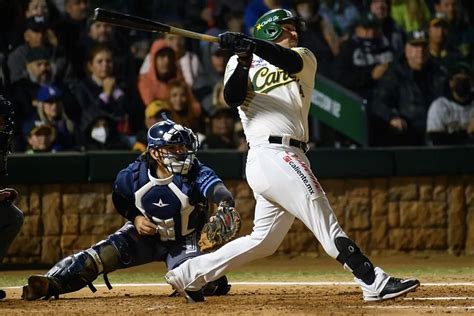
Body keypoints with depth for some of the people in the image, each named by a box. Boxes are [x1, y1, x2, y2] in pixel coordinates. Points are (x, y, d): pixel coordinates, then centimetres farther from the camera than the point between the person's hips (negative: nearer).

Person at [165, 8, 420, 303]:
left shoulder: (305, 59, 18)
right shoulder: (240, 63, 11)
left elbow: (290, 60, -6)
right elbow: (233, 97, -7)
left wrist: (251, 44, -23)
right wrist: (244, 61, -21)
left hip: (292, 159, 6)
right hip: (271, 154, -6)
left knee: (264, 240, 9)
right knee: (326, 221, -12)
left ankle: (190, 274, 16)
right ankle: (375, 283, -16)